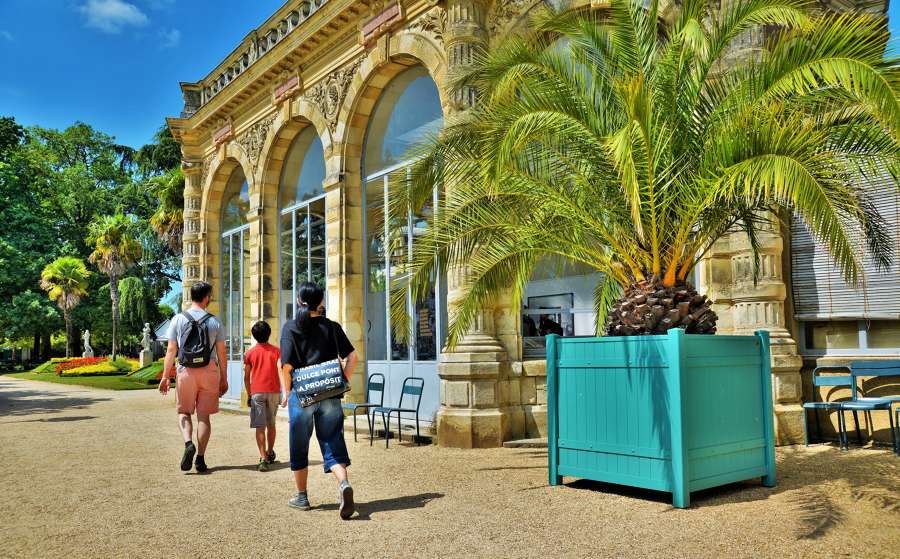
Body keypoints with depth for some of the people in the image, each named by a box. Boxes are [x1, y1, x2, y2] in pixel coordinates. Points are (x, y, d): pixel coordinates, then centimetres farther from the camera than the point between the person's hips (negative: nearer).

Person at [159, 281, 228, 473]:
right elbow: (221, 354, 3)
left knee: (184, 412, 13)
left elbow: (171, 350, -1)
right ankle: (200, 458, 7)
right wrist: (224, 379, 10)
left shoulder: (178, 319, 1)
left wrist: (165, 376, 4)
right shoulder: (214, 322, 1)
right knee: (204, 415, 6)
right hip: (209, 371, 0)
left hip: (186, 371, 0)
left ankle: (188, 443, -12)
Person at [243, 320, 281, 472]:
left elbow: (246, 377, 5)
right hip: (273, 391, 1)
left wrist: (248, 395, 13)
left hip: (257, 392, -1)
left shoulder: (250, 353, 4)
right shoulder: (276, 351, 3)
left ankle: (263, 459, -16)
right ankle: (270, 454, 32)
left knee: (260, 426, -4)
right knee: (271, 424, 18)